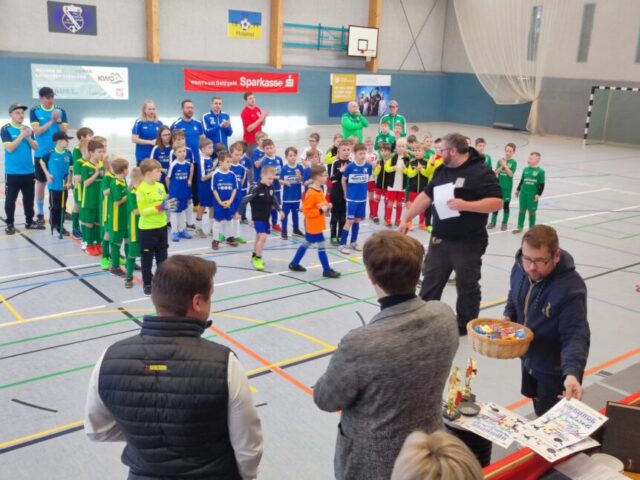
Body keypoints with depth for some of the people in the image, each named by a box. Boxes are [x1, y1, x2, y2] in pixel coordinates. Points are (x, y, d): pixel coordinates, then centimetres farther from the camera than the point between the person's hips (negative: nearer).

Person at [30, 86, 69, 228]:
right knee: (41, 183, 5)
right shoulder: (34, 112, -2)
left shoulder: (61, 111, 2)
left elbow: (65, 131, -3)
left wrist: (58, 120, -18)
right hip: (41, 153, -1)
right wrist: (51, 121, -18)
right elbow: (37, 131, -12)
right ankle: (40, 214, 13)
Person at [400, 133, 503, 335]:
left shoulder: (480, 172, -13)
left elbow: (497, 202, -18)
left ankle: (466, 325, 24)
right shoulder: (442, 170, 9)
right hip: (439, 239, 6)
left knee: (466, 286, 8)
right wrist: (406, 218, 13)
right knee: (430, 282, 13)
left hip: (468, 243, -6)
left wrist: (465, 205, -27)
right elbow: (426, 196, 16)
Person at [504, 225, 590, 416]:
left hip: (556, 369, -6)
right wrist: (507, 318, -7)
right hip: (529, 359, 7)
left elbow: (575, 335, -34)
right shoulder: (520, 268, -12)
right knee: (539, 413, 28)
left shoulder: (571, 288, -33)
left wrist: (572, 372, -47)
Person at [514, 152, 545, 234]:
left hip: (533, 195, -4)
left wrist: (538, 194, -12)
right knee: (522, 210, 11)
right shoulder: (525, 169, 4)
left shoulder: (540, 171, -10)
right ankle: (520, 227, 22)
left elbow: (542, 184, -8)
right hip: (523, 193, 4)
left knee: (532, 211, 5)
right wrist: (518, 190, 16)